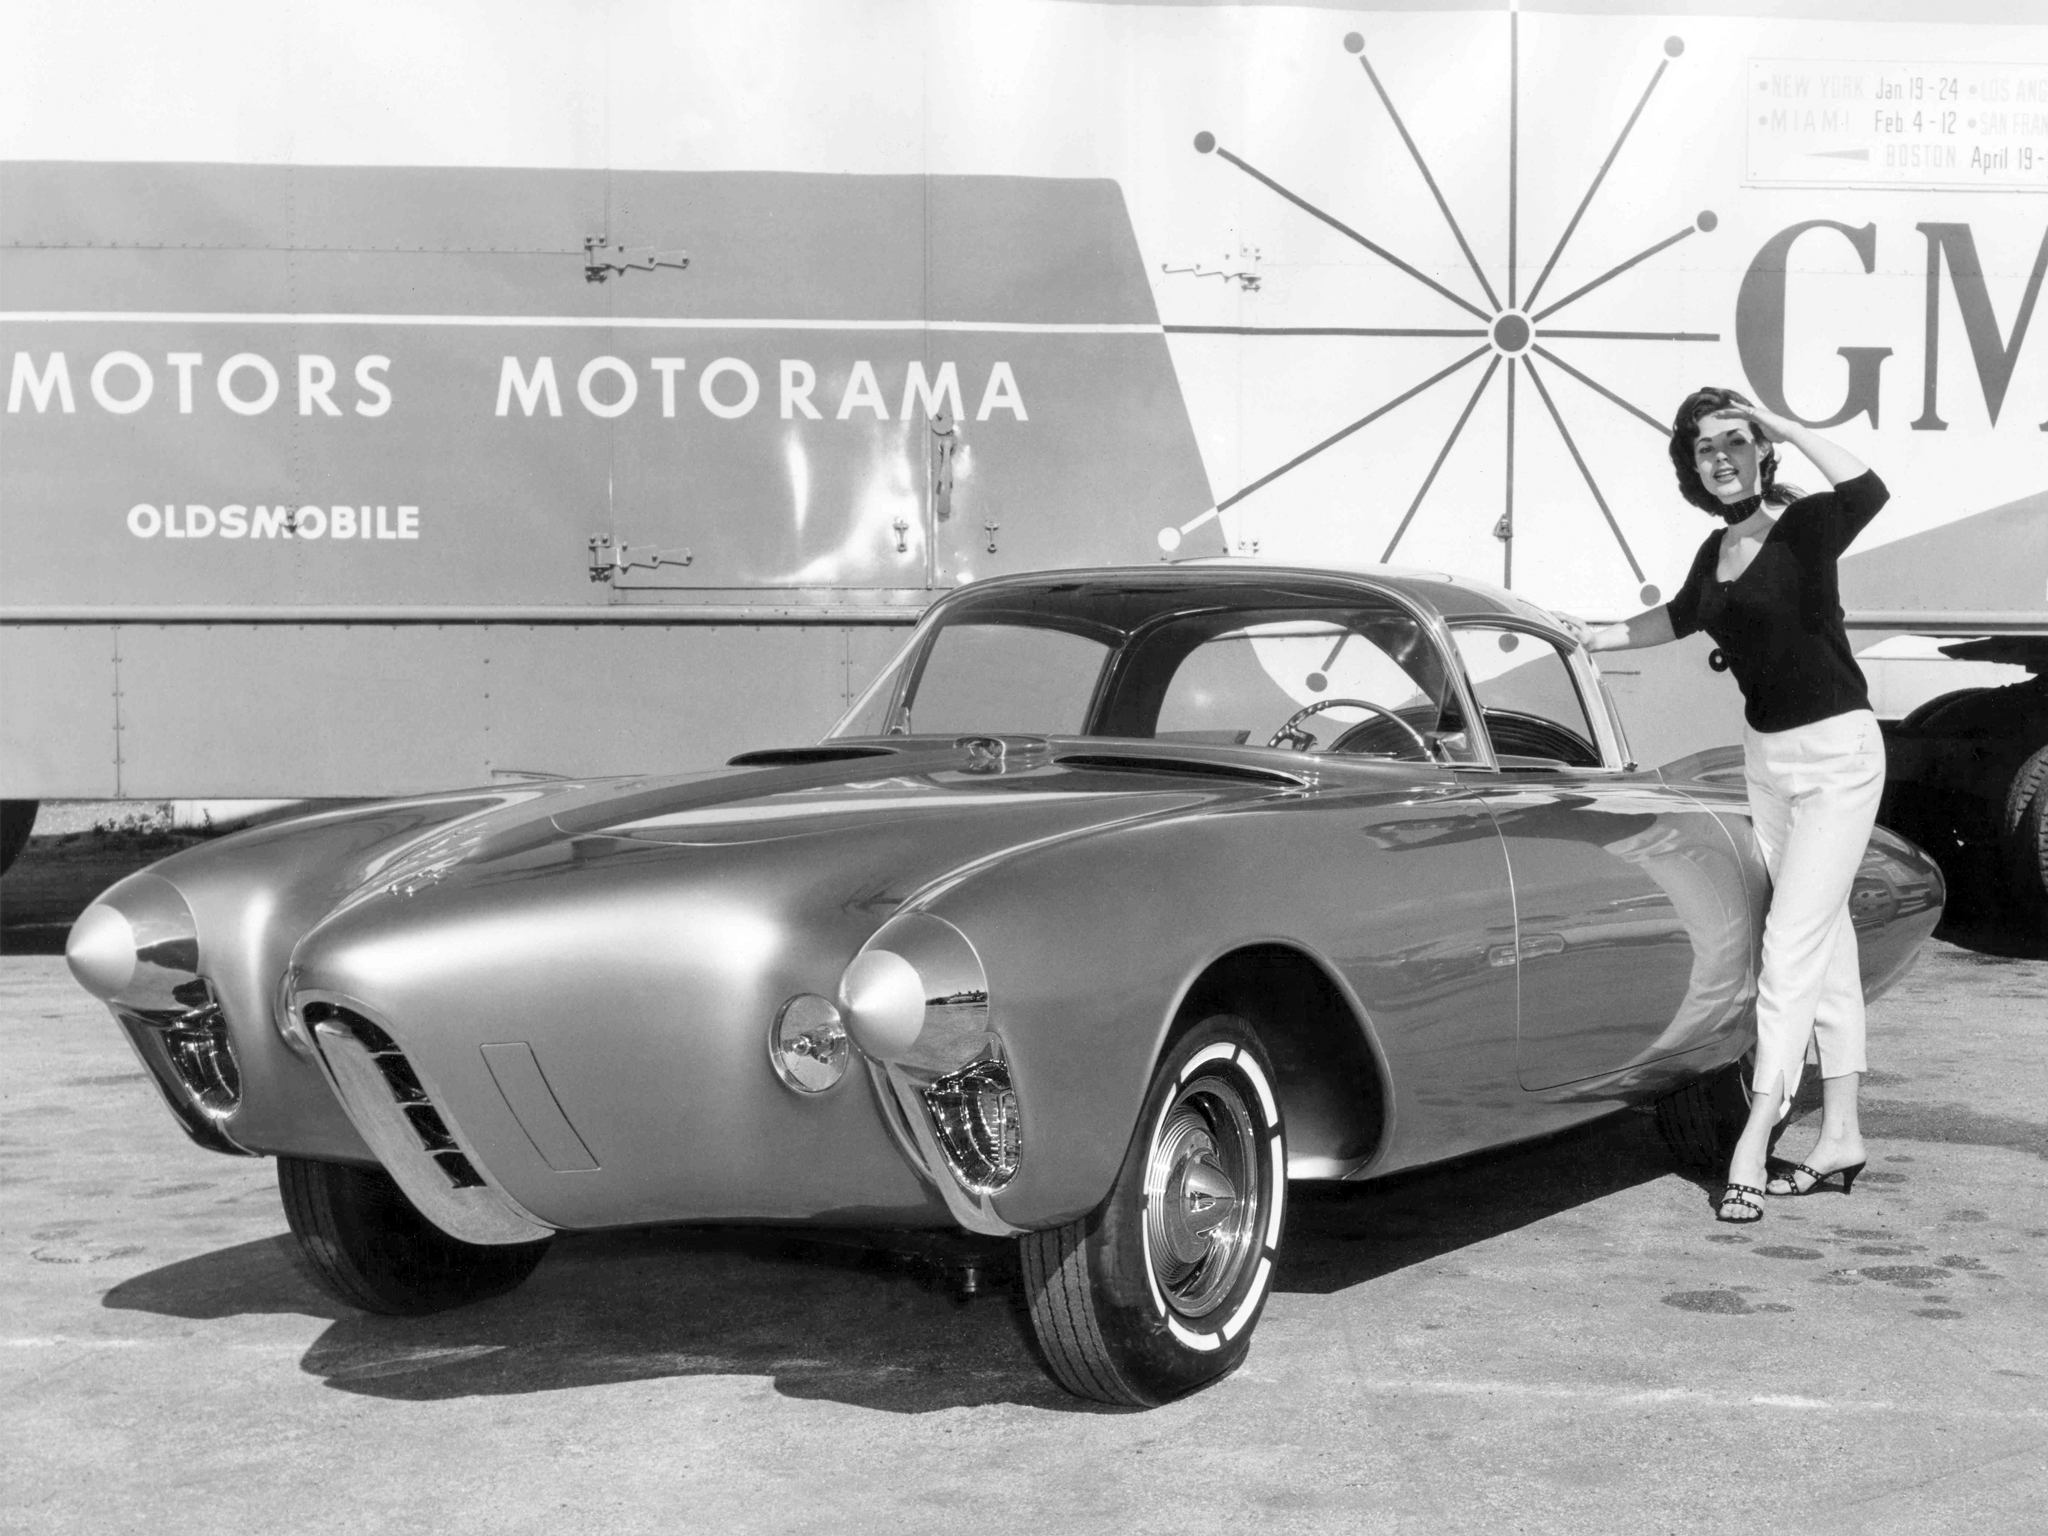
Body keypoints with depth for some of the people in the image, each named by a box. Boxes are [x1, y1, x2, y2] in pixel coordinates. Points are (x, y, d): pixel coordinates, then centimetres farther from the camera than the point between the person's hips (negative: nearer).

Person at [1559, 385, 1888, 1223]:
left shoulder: (1803, 527, -14)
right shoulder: (1716, 552, 7)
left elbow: (1867, 490, -36)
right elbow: (1679, 618, 28)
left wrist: (1783, 426, -26)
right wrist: (1595, 635, 25)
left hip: (1837, 753, -8)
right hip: (1765, 751, 8)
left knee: (1792, 941, -12)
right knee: (1826, 939, 12)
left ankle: (1753, 1144, -12)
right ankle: (1840, 1137, 17)